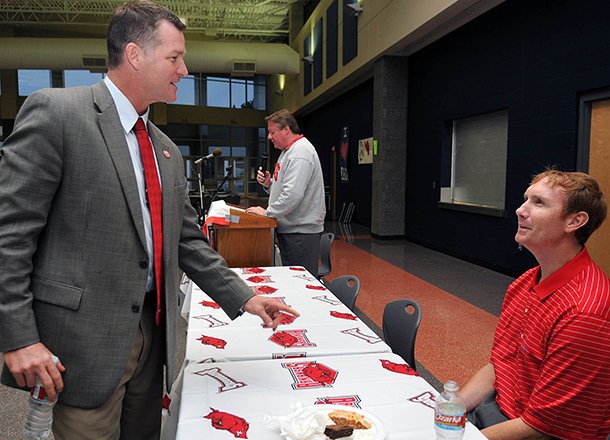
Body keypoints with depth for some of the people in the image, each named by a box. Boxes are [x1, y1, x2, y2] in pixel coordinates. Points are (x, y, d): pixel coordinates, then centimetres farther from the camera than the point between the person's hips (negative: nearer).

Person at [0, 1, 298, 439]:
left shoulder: (167, 150, 12)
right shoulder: (55, 111, -9)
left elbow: (187, 239, 13)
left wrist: (243, 298, 7)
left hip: (150, 332, 7)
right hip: (85, 342, -6)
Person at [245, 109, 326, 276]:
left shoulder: (300, 152, -17)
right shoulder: (288, 151, 18)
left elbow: (293, 194, -26)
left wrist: (267, 212, -16)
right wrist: (268, 183, 4)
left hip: (301, 231, -11)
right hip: (290, 228, 11)